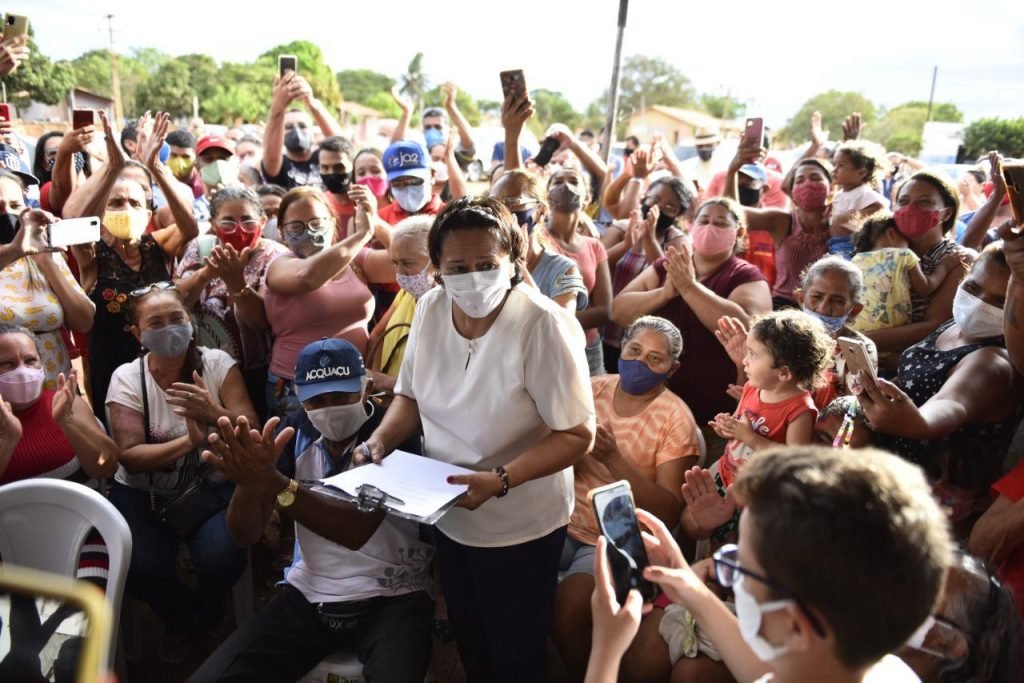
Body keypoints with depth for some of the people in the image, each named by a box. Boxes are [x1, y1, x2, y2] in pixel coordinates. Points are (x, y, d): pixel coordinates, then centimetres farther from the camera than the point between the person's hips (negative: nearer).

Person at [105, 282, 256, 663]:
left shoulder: (217, 363, -8)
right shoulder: (126, 378, -7)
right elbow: (130, 457, -14)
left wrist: (215, 414, -33)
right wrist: (190, 441, -29)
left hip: (213, 486, -1)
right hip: (143, 493, 1)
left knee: (222, 559, -26)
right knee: (139, 569, -23)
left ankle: (208, 611, 14)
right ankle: (179, 619, 14)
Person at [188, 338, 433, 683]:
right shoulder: (295, 439, 3)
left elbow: (358, 530, -25)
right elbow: (245, 535, -2)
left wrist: (274, 484, -36)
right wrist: (251, 480, -24)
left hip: (391, 598, -4)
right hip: (309, 594, 4)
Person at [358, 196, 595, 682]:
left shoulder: (543, 326, -26)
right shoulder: (430, 309, -8)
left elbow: (577, 435, -23)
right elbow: (411, 395, 6)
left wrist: (500, 480, -33)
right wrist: (379, 441, -12)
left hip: (518, 527, -5)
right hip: (445, 513, 6)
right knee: (468, 637, 27)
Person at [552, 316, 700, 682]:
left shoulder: (675, 419, -10)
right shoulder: (593, 388, 2)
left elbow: (669, 511, -15)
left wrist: (614, 458, -25)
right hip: (565, 522, 4)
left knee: (564, 612, -23)